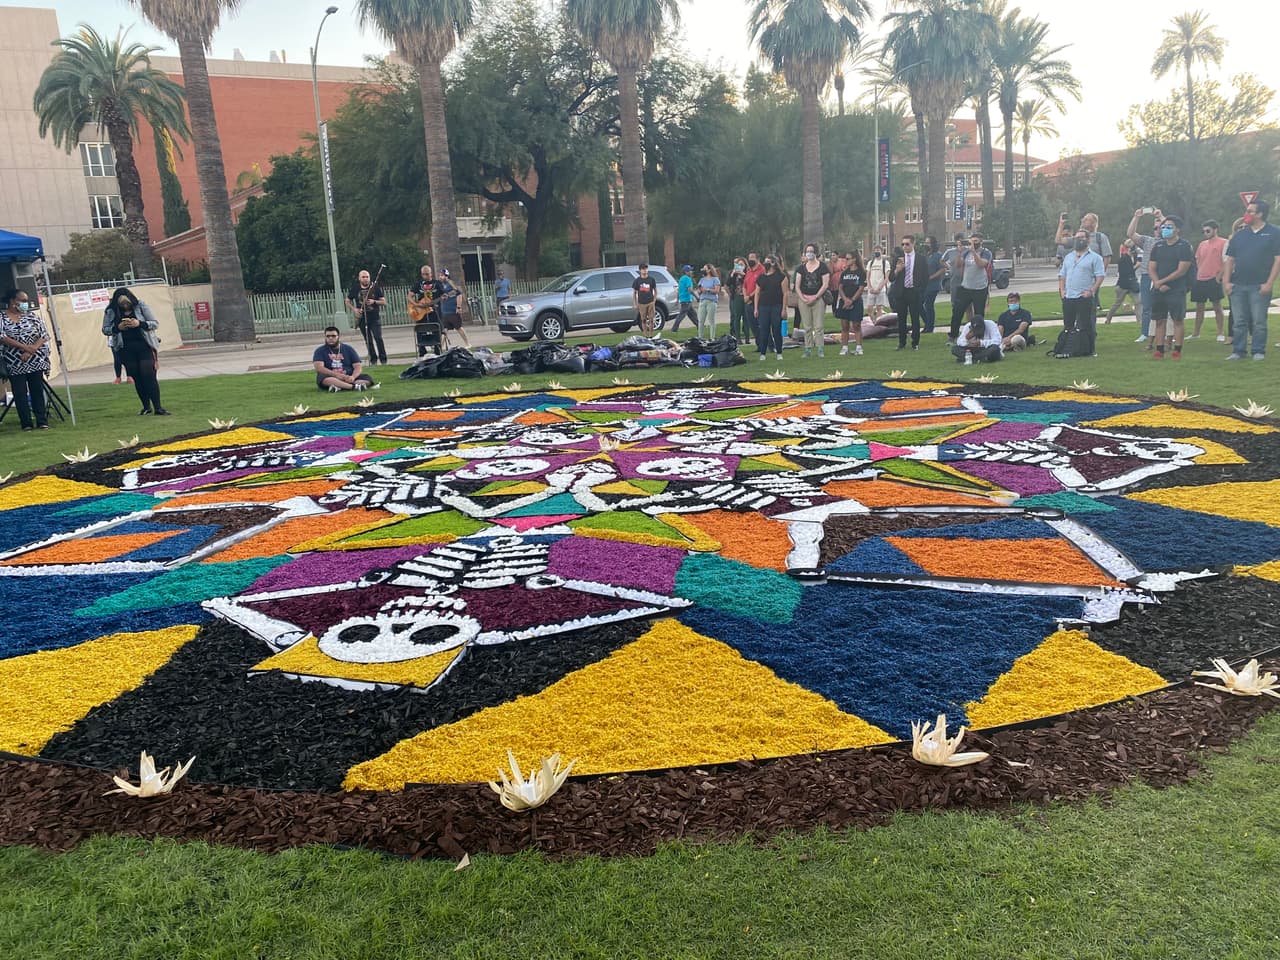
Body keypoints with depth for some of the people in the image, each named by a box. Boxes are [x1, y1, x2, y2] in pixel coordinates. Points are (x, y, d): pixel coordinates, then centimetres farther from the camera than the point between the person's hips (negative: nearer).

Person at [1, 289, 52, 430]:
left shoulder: (31, 316, 7)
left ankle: (42, 421, 6)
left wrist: (32, 349, -14)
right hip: (15, 364, -1)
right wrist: (24, 346, -19)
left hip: (35, 362, 2)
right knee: (20, 393, 1)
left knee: (37, 391, 3)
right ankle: (26, 423, 5)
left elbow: (44, 336, 1)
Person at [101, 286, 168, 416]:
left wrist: (139, 323, -19)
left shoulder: (140, 306, -4)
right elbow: (105, 330, 5)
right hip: (126, 350, 2)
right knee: (137, 378, 6)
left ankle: (157, 407, -10)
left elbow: (155, 323, -2)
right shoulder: (111, 311, 0)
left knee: (149, 375, -10)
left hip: (144, 346, -2)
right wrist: (118, 327, -14)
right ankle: (146, 407, 17)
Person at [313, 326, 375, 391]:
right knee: (323, 377, -37)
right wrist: (337, 375, -24)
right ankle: (355, 386, -44)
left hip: (348, 378, 2)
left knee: (367, 378, -24)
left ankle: (338, 387, -40)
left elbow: (358, 366, 4)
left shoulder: (348, 349, 13)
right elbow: (319, 368, -9)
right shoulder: (320, 351, 7)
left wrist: (353, 377, -19)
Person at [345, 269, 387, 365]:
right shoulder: (354, 288, 3)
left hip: (375, 317, -2)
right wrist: (354, 309, -6)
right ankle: (373, 358, 19)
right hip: (362, 318, 2)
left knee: (378, 338, -13)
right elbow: (348, 301, 12)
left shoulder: (375, 287, -1)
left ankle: (383, 359, -5)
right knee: (368, 340, 8)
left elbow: (384, 301, 1)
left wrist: (374, 302, -17)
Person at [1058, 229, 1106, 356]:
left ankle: (1090, 350, 3)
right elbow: (1062, 275, 21)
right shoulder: (1068, 257, 18)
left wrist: (1091, 291, -14)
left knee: (1086, 326, -4)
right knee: (1067, 326, 10)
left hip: (1084, 298, -6)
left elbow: (1100, 276, -6)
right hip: (1068, 298, 6)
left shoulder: (1094, 257, 0)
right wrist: (1062, 290, 7)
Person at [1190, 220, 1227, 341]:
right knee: (1199, 307, 11)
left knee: (1217, 307, -3)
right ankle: (1196, 333, 18)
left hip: (1214, 279, -6)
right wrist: (1199, 273, 10)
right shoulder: (1202, 244, 14)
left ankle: (1220, 333, 2)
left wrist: (1219, 276, -14)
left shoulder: (1224, 243, -4)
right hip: (1200, 280, 6)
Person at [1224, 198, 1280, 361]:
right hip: (1237, 285, 4)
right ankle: (1238, 351, 11)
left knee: (1259, 322, -1)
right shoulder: (1240, 235, 12)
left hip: (1259, 286, -4)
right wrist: (1226, 282, 1)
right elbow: (1230, 260, 12)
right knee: (1239, 321, 6)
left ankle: (1259, 352, 7)